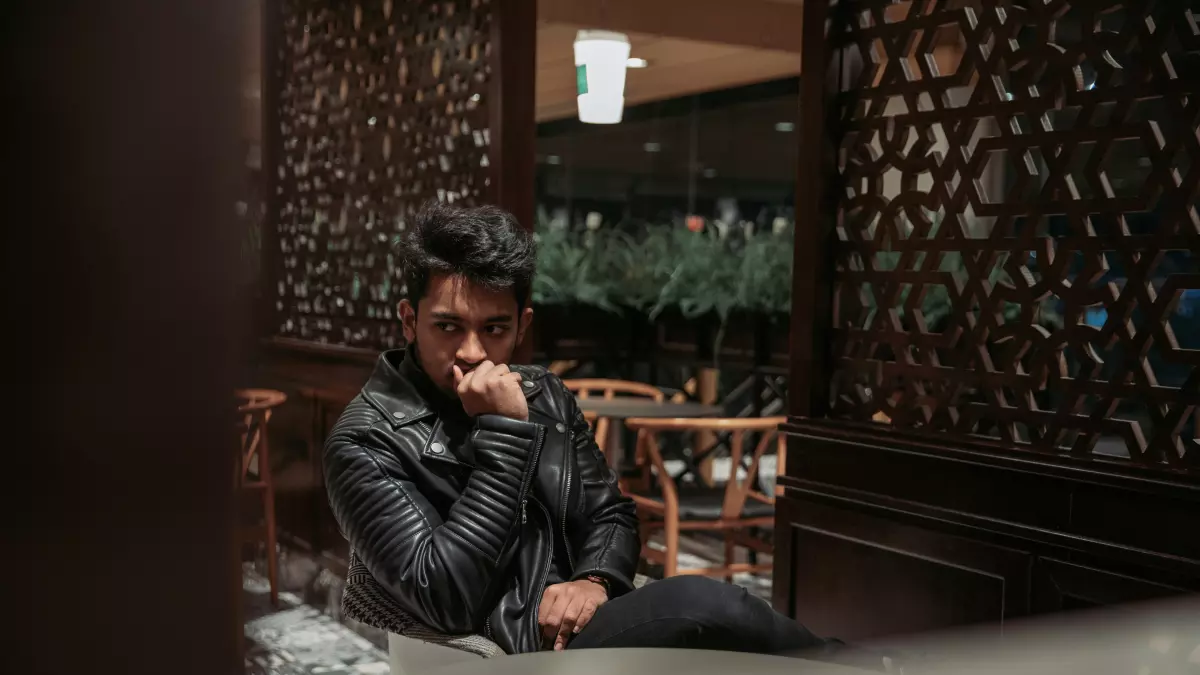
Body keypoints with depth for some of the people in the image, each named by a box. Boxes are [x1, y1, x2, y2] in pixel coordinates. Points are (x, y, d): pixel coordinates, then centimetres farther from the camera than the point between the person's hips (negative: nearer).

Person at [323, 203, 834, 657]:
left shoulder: (544, 395, 10)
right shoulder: (366, 443, -9)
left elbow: (610, 512, 19)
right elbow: (447, 601, -18)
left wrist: (596, 580, -5)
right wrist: (503, 433, -19)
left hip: (578, 625, 7)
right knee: (704, 604, -28)